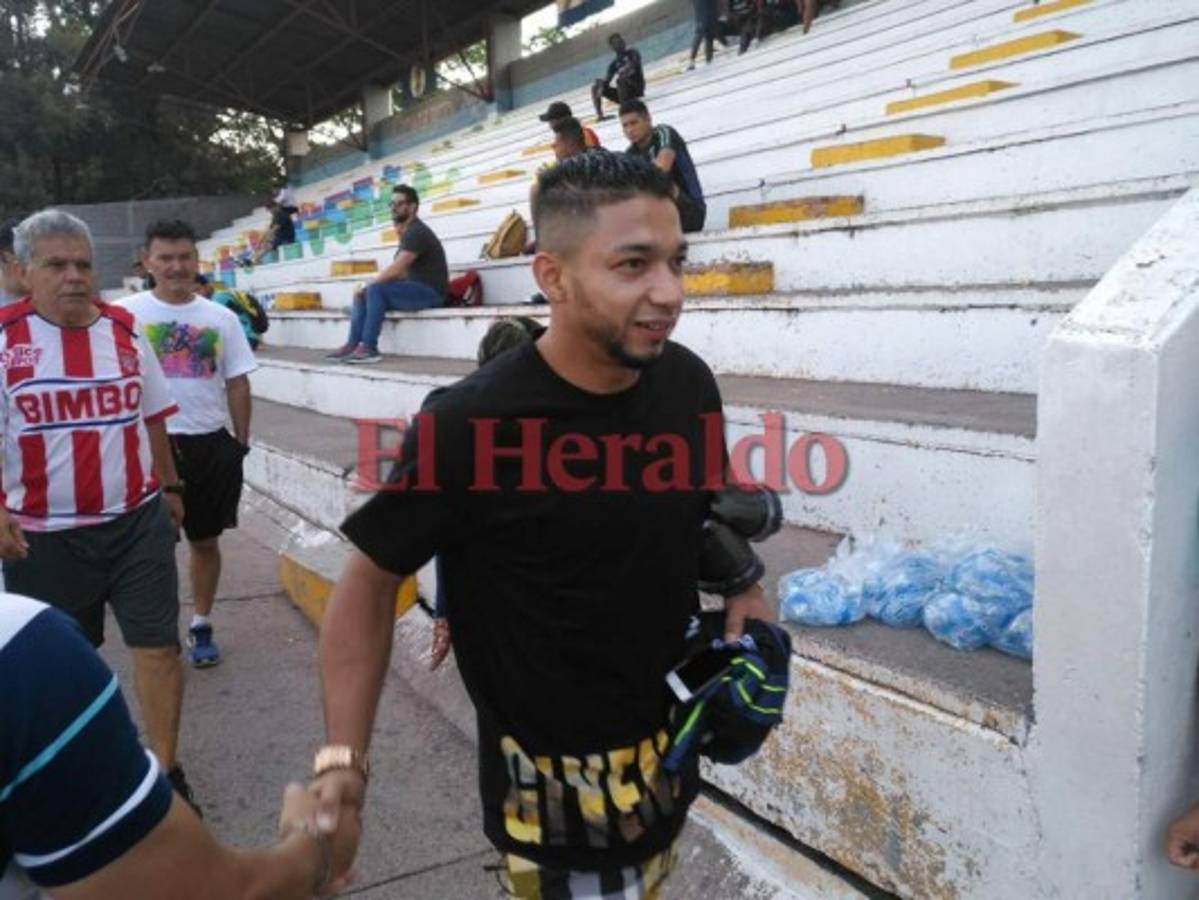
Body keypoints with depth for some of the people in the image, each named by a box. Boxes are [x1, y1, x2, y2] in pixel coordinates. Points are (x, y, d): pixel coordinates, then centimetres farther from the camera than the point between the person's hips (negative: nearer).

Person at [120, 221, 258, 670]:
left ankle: (201, 626, 30)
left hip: (210, 444, 3)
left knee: (206, 539, 14)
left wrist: (241, 442, 6)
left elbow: (237, 383, 7)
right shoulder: (127, 314, -5)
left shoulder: (220, 318, 3)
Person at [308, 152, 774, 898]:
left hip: (670, 745, 6)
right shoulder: (471, 424, -25)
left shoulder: (690, 383, -9)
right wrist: (344, 758, -17)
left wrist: (741, 589, -4)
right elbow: (369, 584, -14)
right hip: (552, 773, -6)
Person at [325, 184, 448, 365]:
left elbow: (395, 270, -20)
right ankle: (353, 345, -7)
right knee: (361, 294, 5)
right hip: (416, 289, 10)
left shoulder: (416, 232, -14)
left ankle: (369, 348, -25)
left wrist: (368, 284, -9)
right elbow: (400, 272, 15)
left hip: (430, 291, -10)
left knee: (375, 289, -26)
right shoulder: (407, 232, 17)